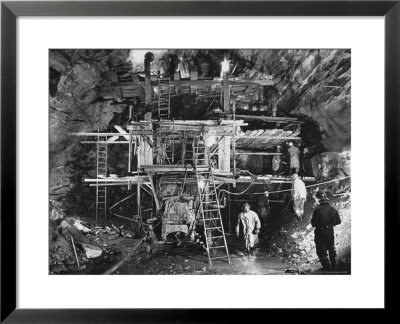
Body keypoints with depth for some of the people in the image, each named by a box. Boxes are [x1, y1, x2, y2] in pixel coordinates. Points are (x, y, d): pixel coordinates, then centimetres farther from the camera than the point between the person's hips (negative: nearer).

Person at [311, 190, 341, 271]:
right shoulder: (332, 209, -8)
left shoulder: (317, 210, -25)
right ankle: (333, 267, 45)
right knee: (331, 249, 27)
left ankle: (328, 269, 17)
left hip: (320, 234, -6)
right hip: (330, 232, 6)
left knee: (322, 253, 10)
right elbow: (338, 221, 2)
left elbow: (313, 224, -21)